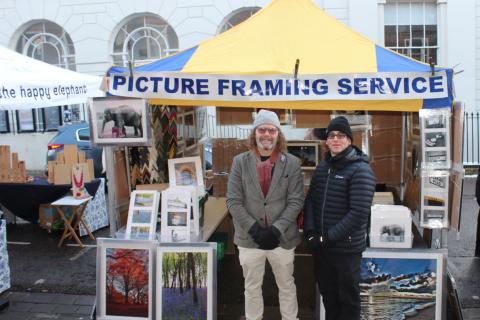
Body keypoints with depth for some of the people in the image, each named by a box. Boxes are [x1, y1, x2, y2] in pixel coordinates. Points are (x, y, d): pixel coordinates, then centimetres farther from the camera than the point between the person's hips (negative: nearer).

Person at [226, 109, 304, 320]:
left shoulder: (291, 163, -2)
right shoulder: (240, 162, -1)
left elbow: (296, 201, -6)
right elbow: (233, 201, -5)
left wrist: (277, 228, -17)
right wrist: (254, 228, -15)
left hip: (282, 238, 0)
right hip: (250, 238, 1)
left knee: (286, 286, 17)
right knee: (252, 287, 17)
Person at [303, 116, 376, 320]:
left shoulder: (360, 170, -13)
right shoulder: (322, 167, 8)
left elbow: (359, 213, -20)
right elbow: (310, 200, 9)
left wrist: (329, 237, -19)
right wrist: (310, 232, -6)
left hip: (346, 247, -6)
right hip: (320, 245, 6)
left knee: (348, 297, 11)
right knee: (327, 293, 20)